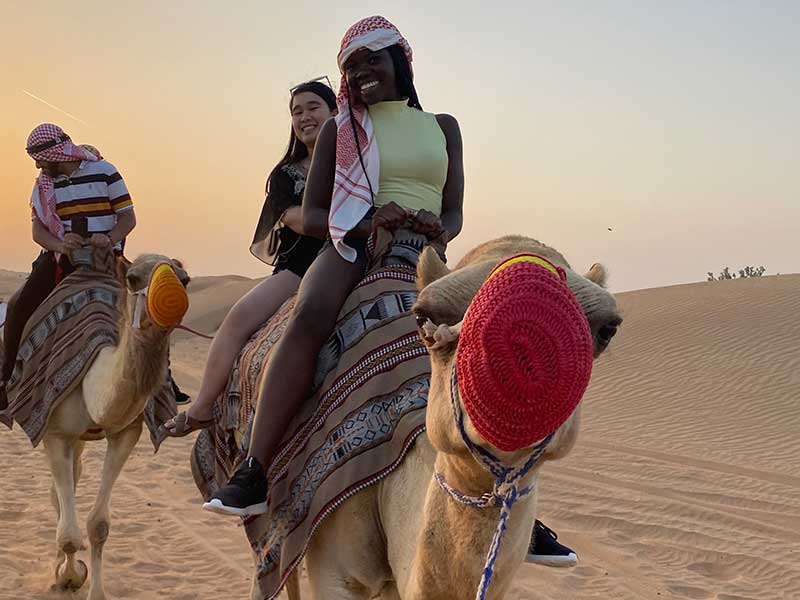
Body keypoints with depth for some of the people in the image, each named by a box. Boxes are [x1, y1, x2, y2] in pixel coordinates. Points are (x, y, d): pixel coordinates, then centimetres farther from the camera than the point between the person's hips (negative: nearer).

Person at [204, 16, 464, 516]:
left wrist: (438, 227, -10)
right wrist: (367, 223, -12)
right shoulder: (340, 130, 13)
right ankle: (253, 475, -41)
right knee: (311, 315, -36)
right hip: (351, 249, -2)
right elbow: (311, 216, 8)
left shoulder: (443, 127, 18)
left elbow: (454, 214, 16)